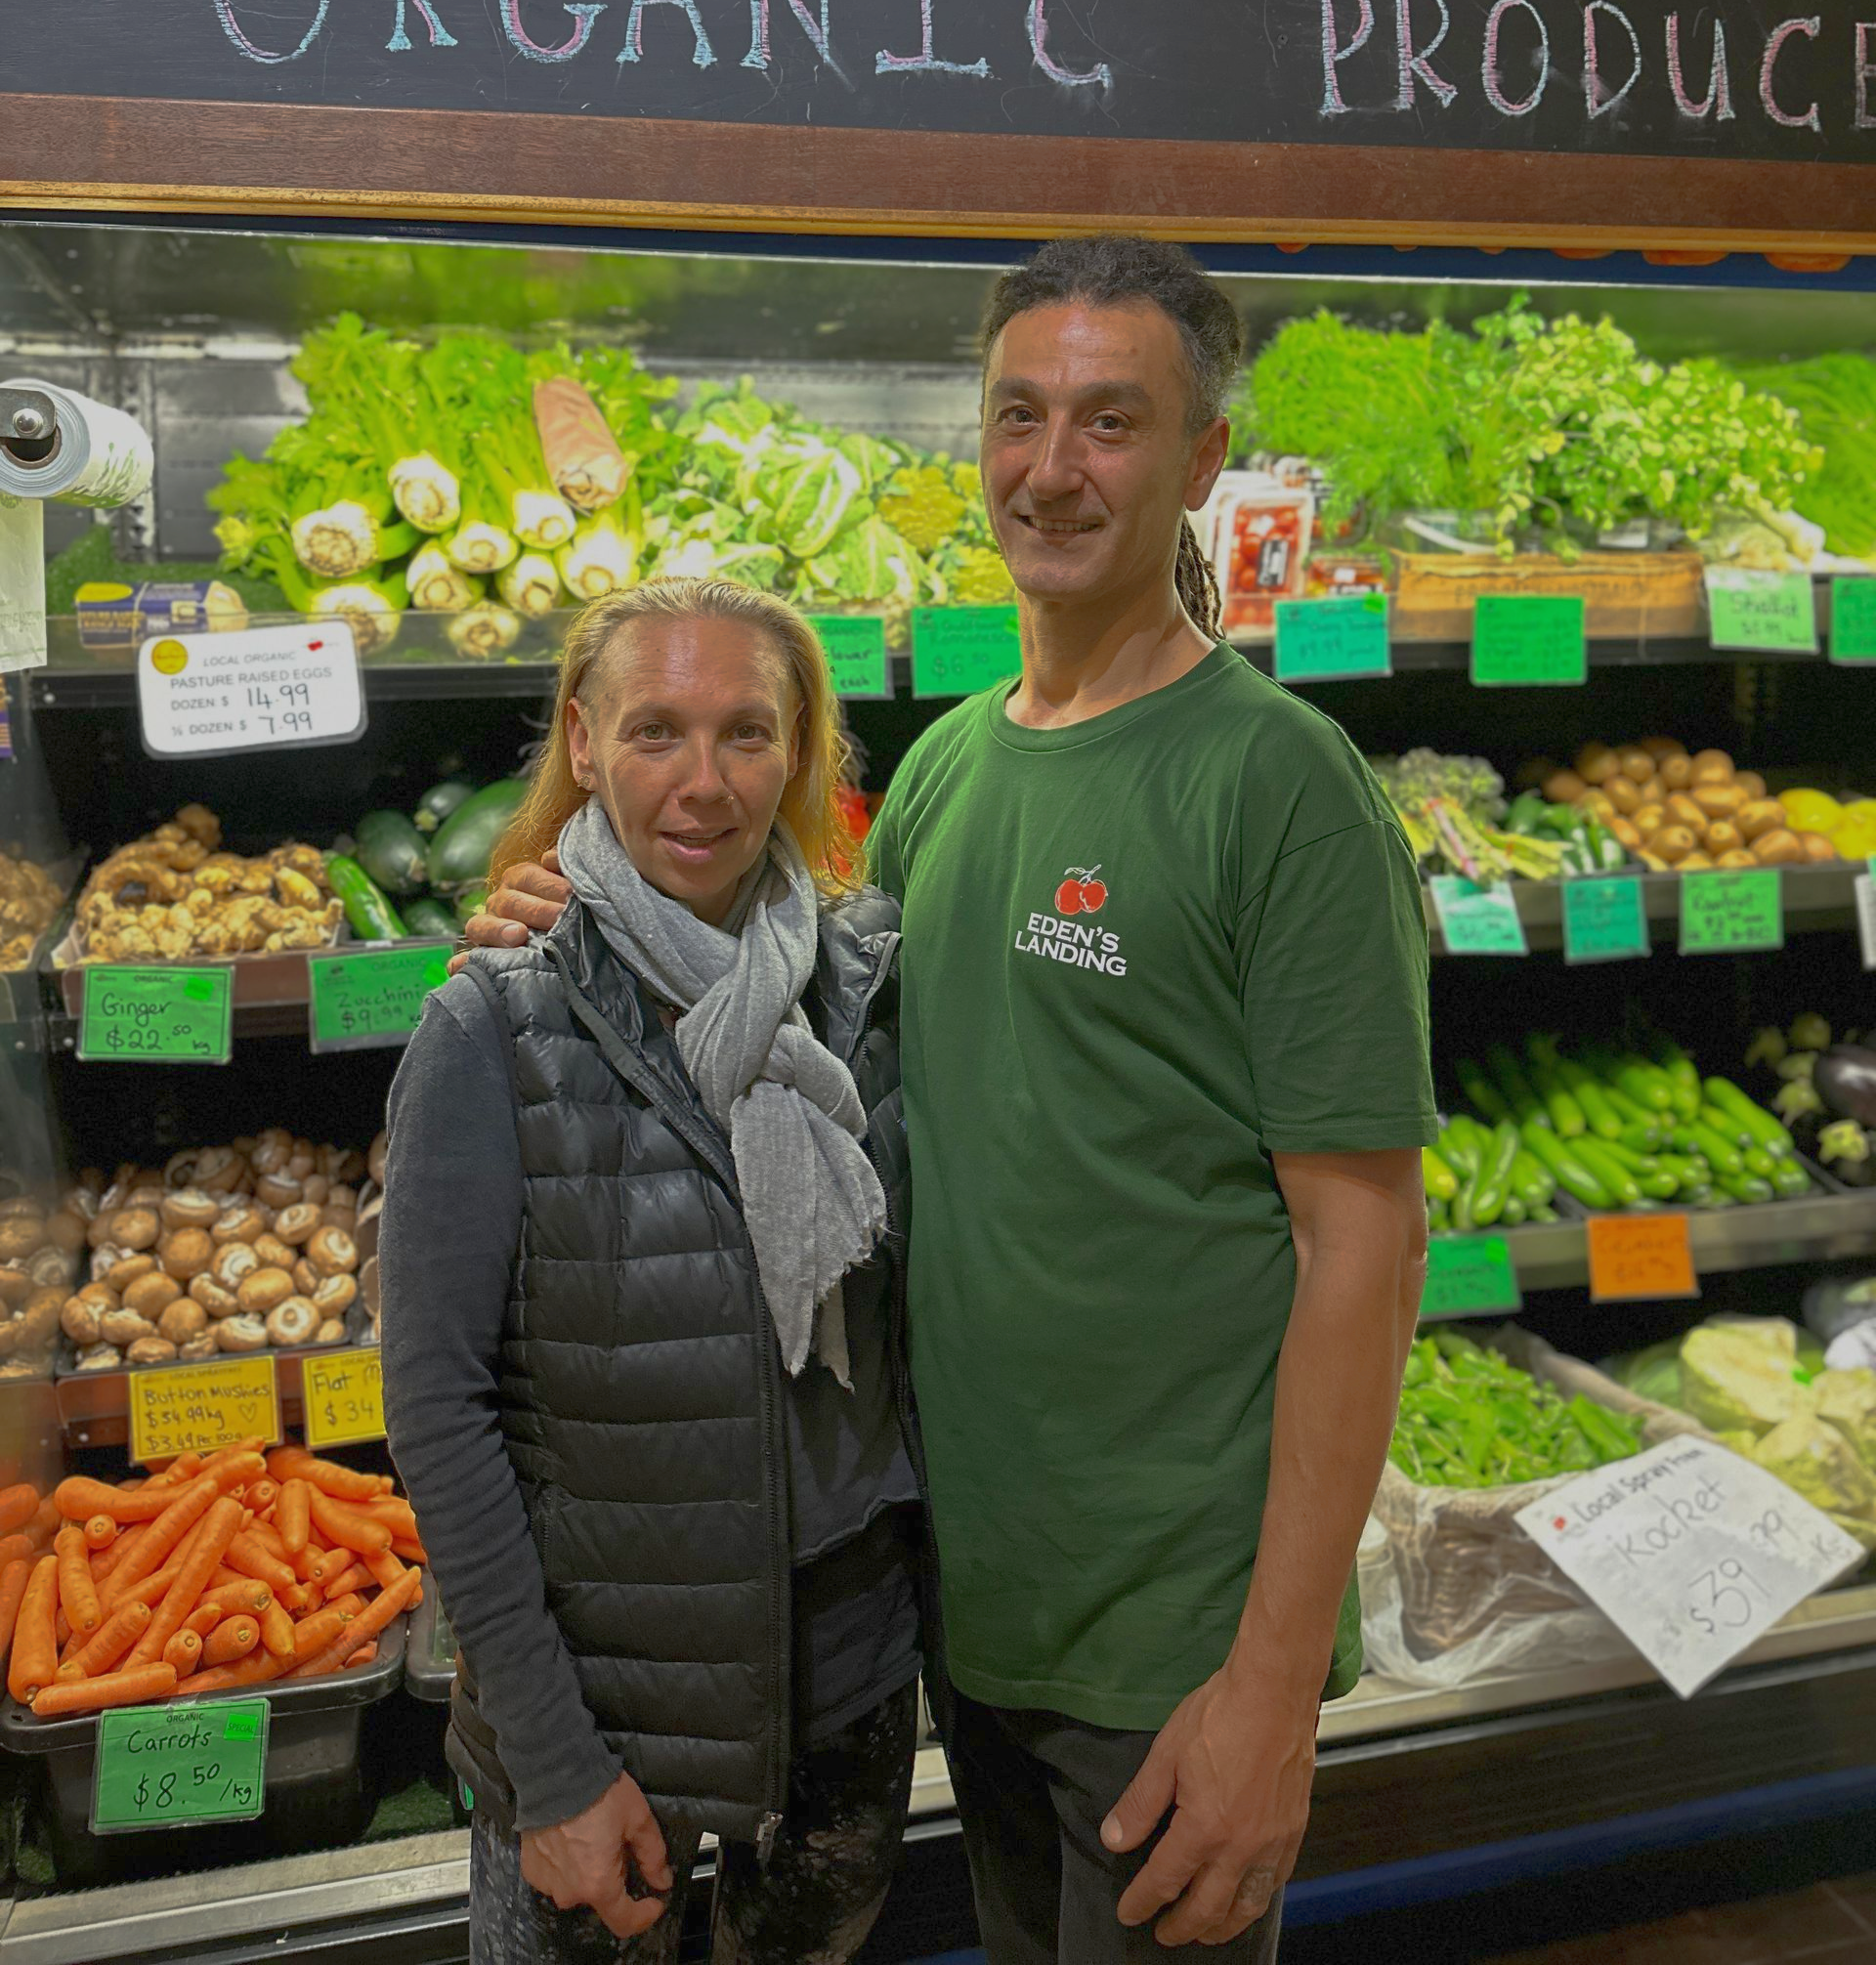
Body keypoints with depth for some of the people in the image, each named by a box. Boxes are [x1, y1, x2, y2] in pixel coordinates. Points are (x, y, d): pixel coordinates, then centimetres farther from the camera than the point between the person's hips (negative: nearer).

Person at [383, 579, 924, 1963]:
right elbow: (438, 1409, -15)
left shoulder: (870, 979, -7)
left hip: (856, 1652, 4)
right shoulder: (495, 1033, -16)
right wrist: (552, 1763, -14)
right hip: (599, 1674, -3)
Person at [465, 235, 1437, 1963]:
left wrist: (1276, 1682, -18)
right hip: (965, 1587, 7)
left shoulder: (1280, 778, -15)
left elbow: (1362, 1243, -17)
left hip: (1175, 1641, -6)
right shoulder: (946, 761, 6)